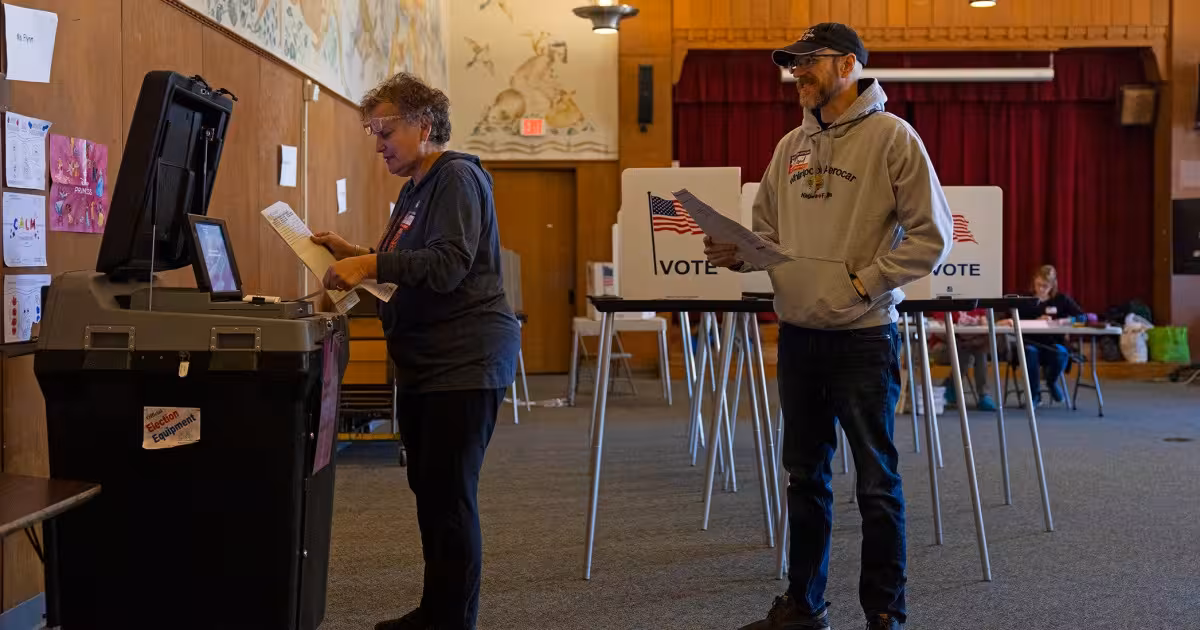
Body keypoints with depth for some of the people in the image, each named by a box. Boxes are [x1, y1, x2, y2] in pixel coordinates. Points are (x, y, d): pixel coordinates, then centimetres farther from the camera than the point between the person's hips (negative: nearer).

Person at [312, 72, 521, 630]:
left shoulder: (458, 178, -11)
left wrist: (372, 263, -27)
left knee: (449, 499, -6)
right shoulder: (416, 187, 18)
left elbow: (447, 266, -22)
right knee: (428, 491, 14)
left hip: (464, 364, -10)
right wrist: (356, 256, 10)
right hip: (425, 363, 10)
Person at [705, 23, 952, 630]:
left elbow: (931, 235, -9)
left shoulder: (891, 136, -7)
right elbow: (769, 231, 17)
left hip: (862, 337, -6)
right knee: (805, 475, 15)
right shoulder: (790, 146, 11)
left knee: (876, 480, 4)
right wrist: (740, 255, -3)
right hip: (797, 335, 6)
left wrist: (864, 283, -15)